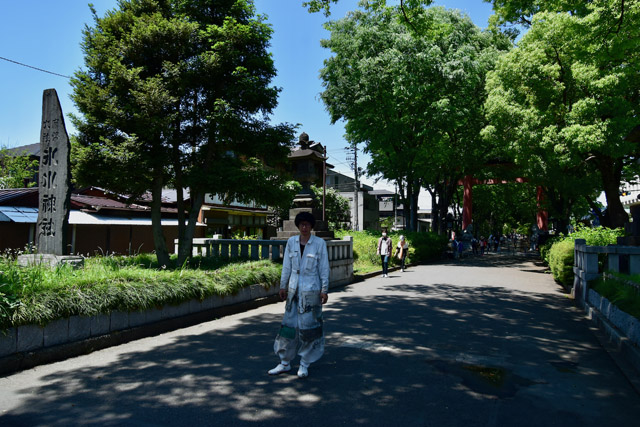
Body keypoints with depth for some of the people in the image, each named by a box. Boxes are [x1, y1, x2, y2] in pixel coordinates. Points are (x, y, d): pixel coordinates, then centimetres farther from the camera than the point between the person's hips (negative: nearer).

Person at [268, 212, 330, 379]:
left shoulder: (319, 243, -6)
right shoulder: (291, 242, 3)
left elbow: (324, 268, -4)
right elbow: (286, 266, 8)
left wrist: (324, 290, -6)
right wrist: (283, 286, 8)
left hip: (311, 290, -3)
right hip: (294, 289, 3)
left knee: (308, 325, 3)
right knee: (289, 324, 8)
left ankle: (304, 364, 18)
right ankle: (285, 363, 21)